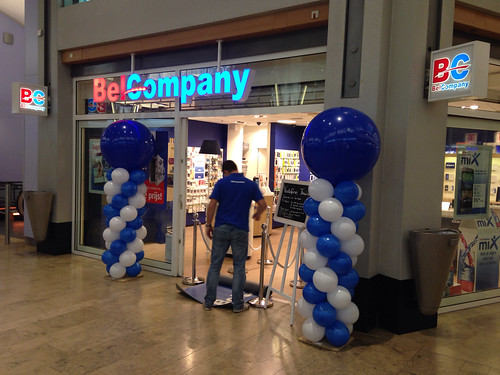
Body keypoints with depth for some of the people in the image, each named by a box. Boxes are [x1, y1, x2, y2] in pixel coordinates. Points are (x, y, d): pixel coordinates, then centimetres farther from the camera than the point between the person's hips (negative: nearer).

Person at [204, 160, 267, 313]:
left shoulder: (221, 183, -1)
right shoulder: (251, 184, 3)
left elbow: (212, 205, -7)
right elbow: (263, 205, -1)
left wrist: (208, 224, 2)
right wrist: (257, 214, 19)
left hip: (221, 228, 0)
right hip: (240, 230, 0)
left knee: (215, 265, 9)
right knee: (239, 267, 8)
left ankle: (209, 302, 15)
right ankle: (238, 304, 11)